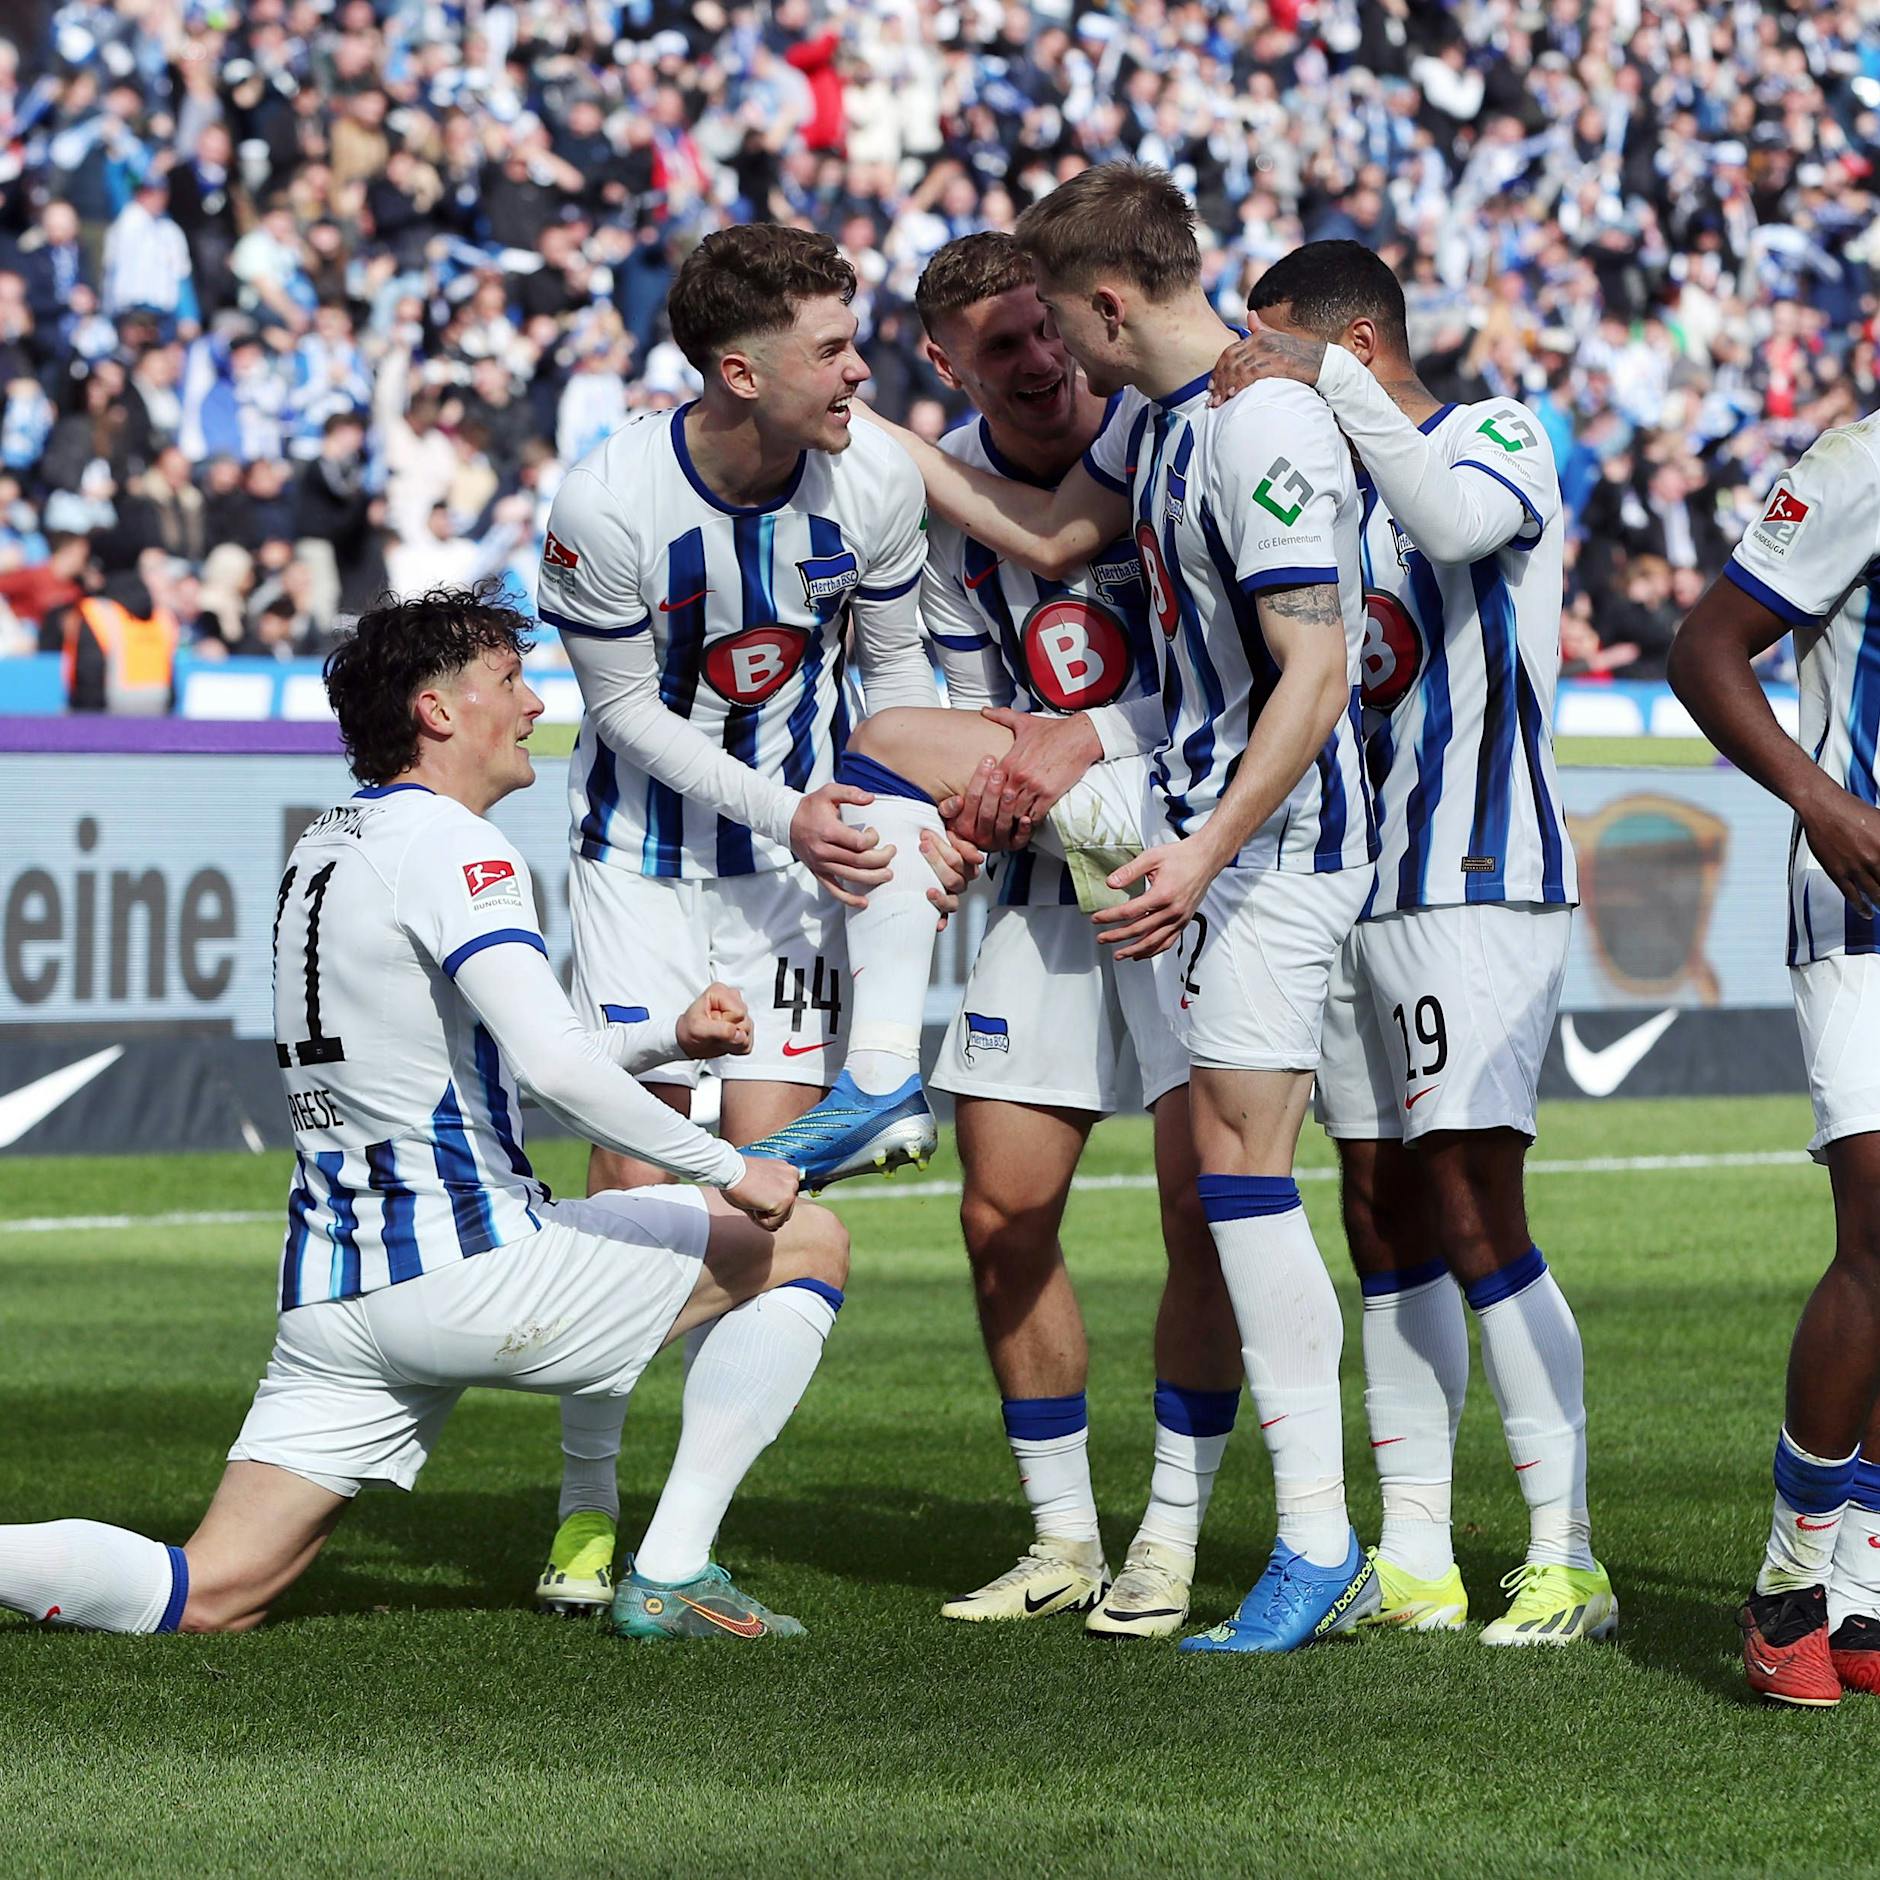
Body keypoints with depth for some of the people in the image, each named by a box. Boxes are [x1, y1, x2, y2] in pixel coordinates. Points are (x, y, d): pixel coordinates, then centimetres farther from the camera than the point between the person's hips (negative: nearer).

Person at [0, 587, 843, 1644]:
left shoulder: (326, 846, 20)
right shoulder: (450, 845, -11)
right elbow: (550, 1066, -24)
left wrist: (665, 1039, 22)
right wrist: (730, 1172, -15)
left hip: (330, 1293, 8)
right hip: (467, 1264, -8)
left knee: (208, 1598, 7)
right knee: (809, 1244, 7)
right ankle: (671, 1578, 0)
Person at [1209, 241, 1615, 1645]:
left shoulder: (1500, 439, -6)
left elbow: (1457, 520, -30)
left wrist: (1327, 381, -29)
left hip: (1482, 883, -8)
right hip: (1360, 888, 8)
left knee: (1473, 1214, -14)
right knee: (1385, 1223, 8)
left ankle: (1568, 1562, -10)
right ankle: (1413, 1563, 12)